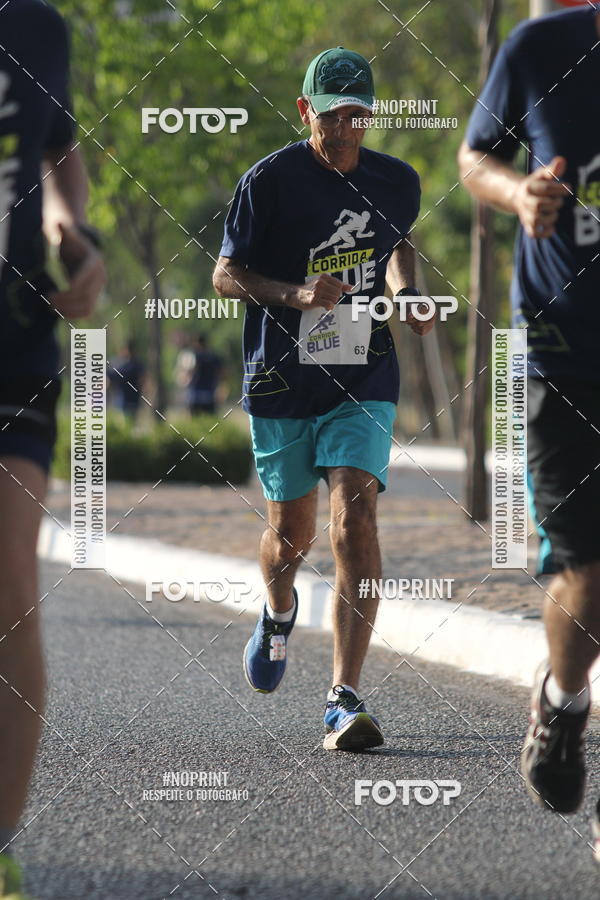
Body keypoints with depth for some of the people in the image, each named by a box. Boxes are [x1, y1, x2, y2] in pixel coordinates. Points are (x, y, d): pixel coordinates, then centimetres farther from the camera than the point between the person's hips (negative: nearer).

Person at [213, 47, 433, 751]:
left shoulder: (396, 182, 3)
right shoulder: (269, 180, -8)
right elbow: (226, 276, -6)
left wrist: (405, 293, 4)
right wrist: (297, 294, -23)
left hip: (364, 383, 1)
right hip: (281, 382, -1)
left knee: (354, 520, -17)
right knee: (291, 532, 12)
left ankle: (345, 701, -19)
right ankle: (279, 612, 51)